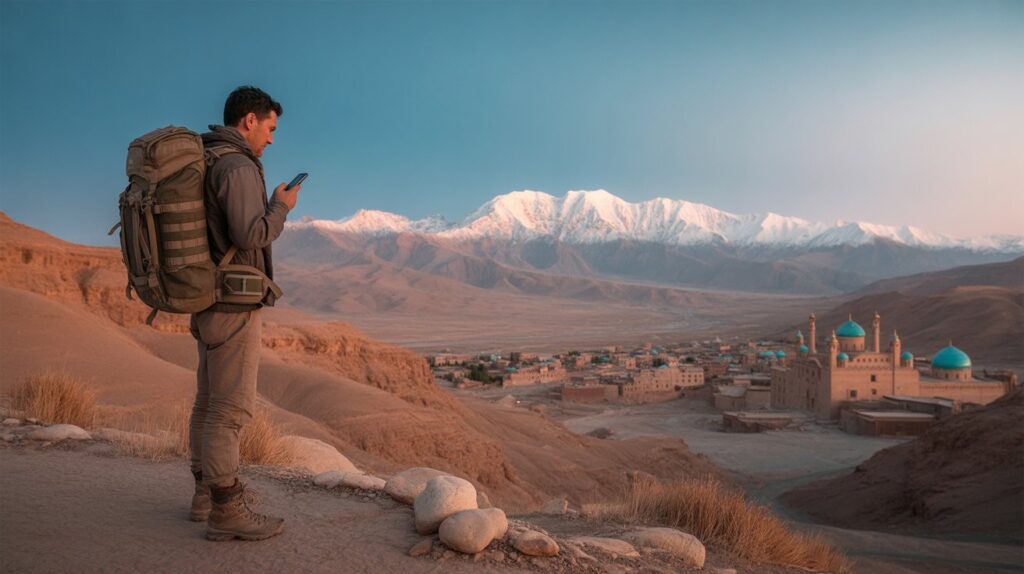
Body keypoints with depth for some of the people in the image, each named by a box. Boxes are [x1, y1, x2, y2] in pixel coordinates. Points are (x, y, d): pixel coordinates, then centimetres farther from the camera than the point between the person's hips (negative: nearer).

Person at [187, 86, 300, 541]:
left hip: (208, 302, 10)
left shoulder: (203, 163, 15)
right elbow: (251, 237, -25)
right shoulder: (238, 166, -16)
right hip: (234, 304, -10)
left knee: (209, 401, 16)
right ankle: (227, 512, 1)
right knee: (231, 406, -6)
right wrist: (281, 207, -10)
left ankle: (207, 492, 26)